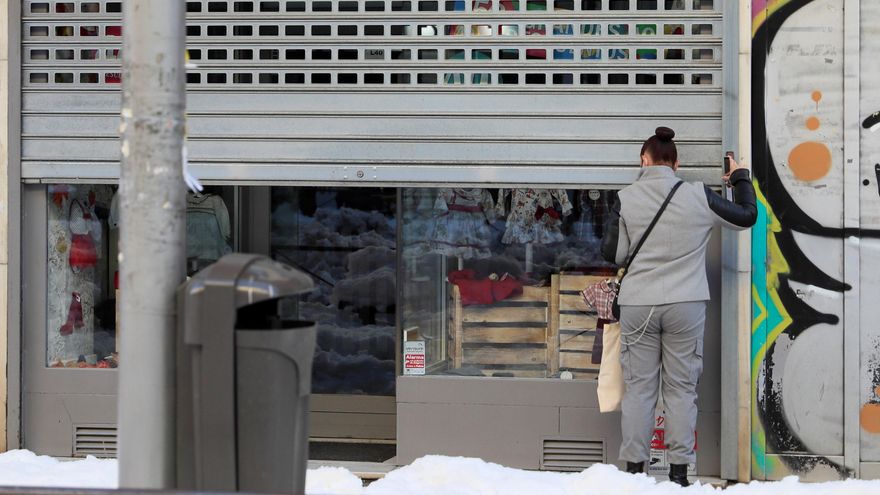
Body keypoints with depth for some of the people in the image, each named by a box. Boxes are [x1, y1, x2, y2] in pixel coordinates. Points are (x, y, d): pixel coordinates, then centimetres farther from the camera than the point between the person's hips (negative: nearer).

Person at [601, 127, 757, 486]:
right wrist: (740, 178, 25)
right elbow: (746, 216, 10)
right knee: (681, 388, 6)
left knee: (639, 387, 7)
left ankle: (635, 467, 7)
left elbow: (613, 254, 0)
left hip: (637, 306, 0)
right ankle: (679, 470, 5)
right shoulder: (698, 197, -3)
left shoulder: (626, 199, -3)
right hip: (686, 306, 0)